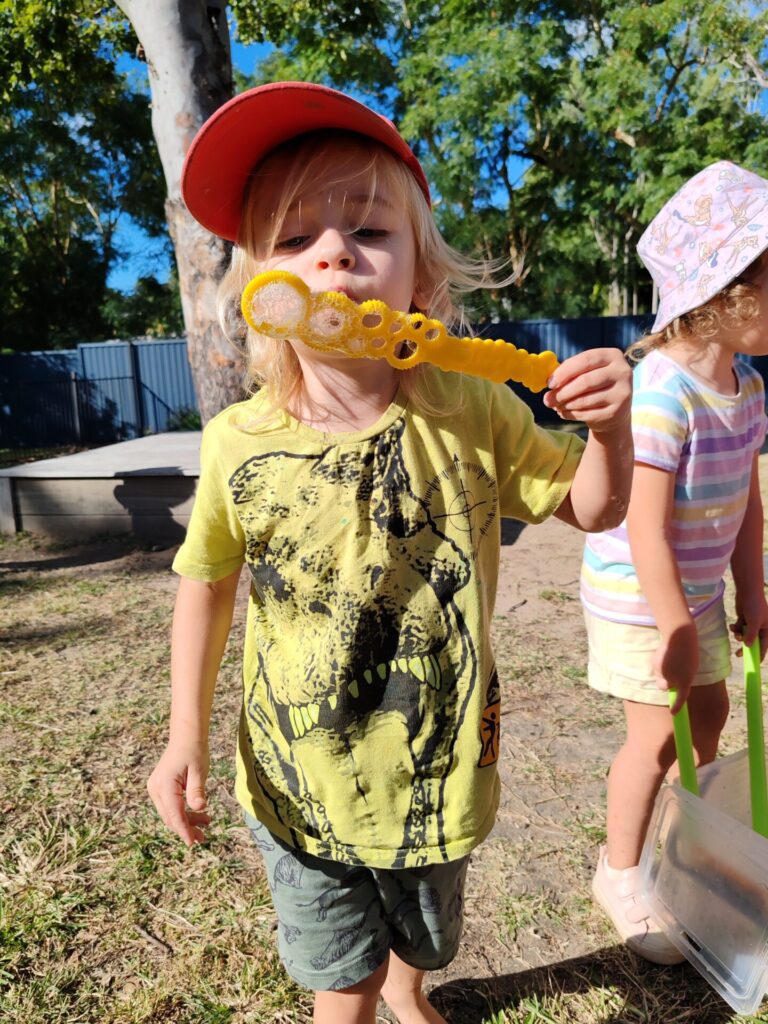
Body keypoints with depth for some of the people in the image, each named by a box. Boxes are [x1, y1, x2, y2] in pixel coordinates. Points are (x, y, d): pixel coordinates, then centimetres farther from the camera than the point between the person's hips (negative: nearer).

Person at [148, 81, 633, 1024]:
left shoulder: (471, 413, -16)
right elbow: (207, 582, -3)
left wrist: (608, 424, -23)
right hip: (300, 787, -1)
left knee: (422, 938, 32)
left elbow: (592, 507, -4)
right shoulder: (240, 445, -18)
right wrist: (186, 732, -2)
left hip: (439, 772, 2)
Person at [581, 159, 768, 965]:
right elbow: (646, 534, -27)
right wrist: (676, 634, -20)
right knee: (657, 733, 3)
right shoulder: (661, 392, -27)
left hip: (697, 590, 8)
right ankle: (620, 875, 29)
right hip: (637, 599, -8)